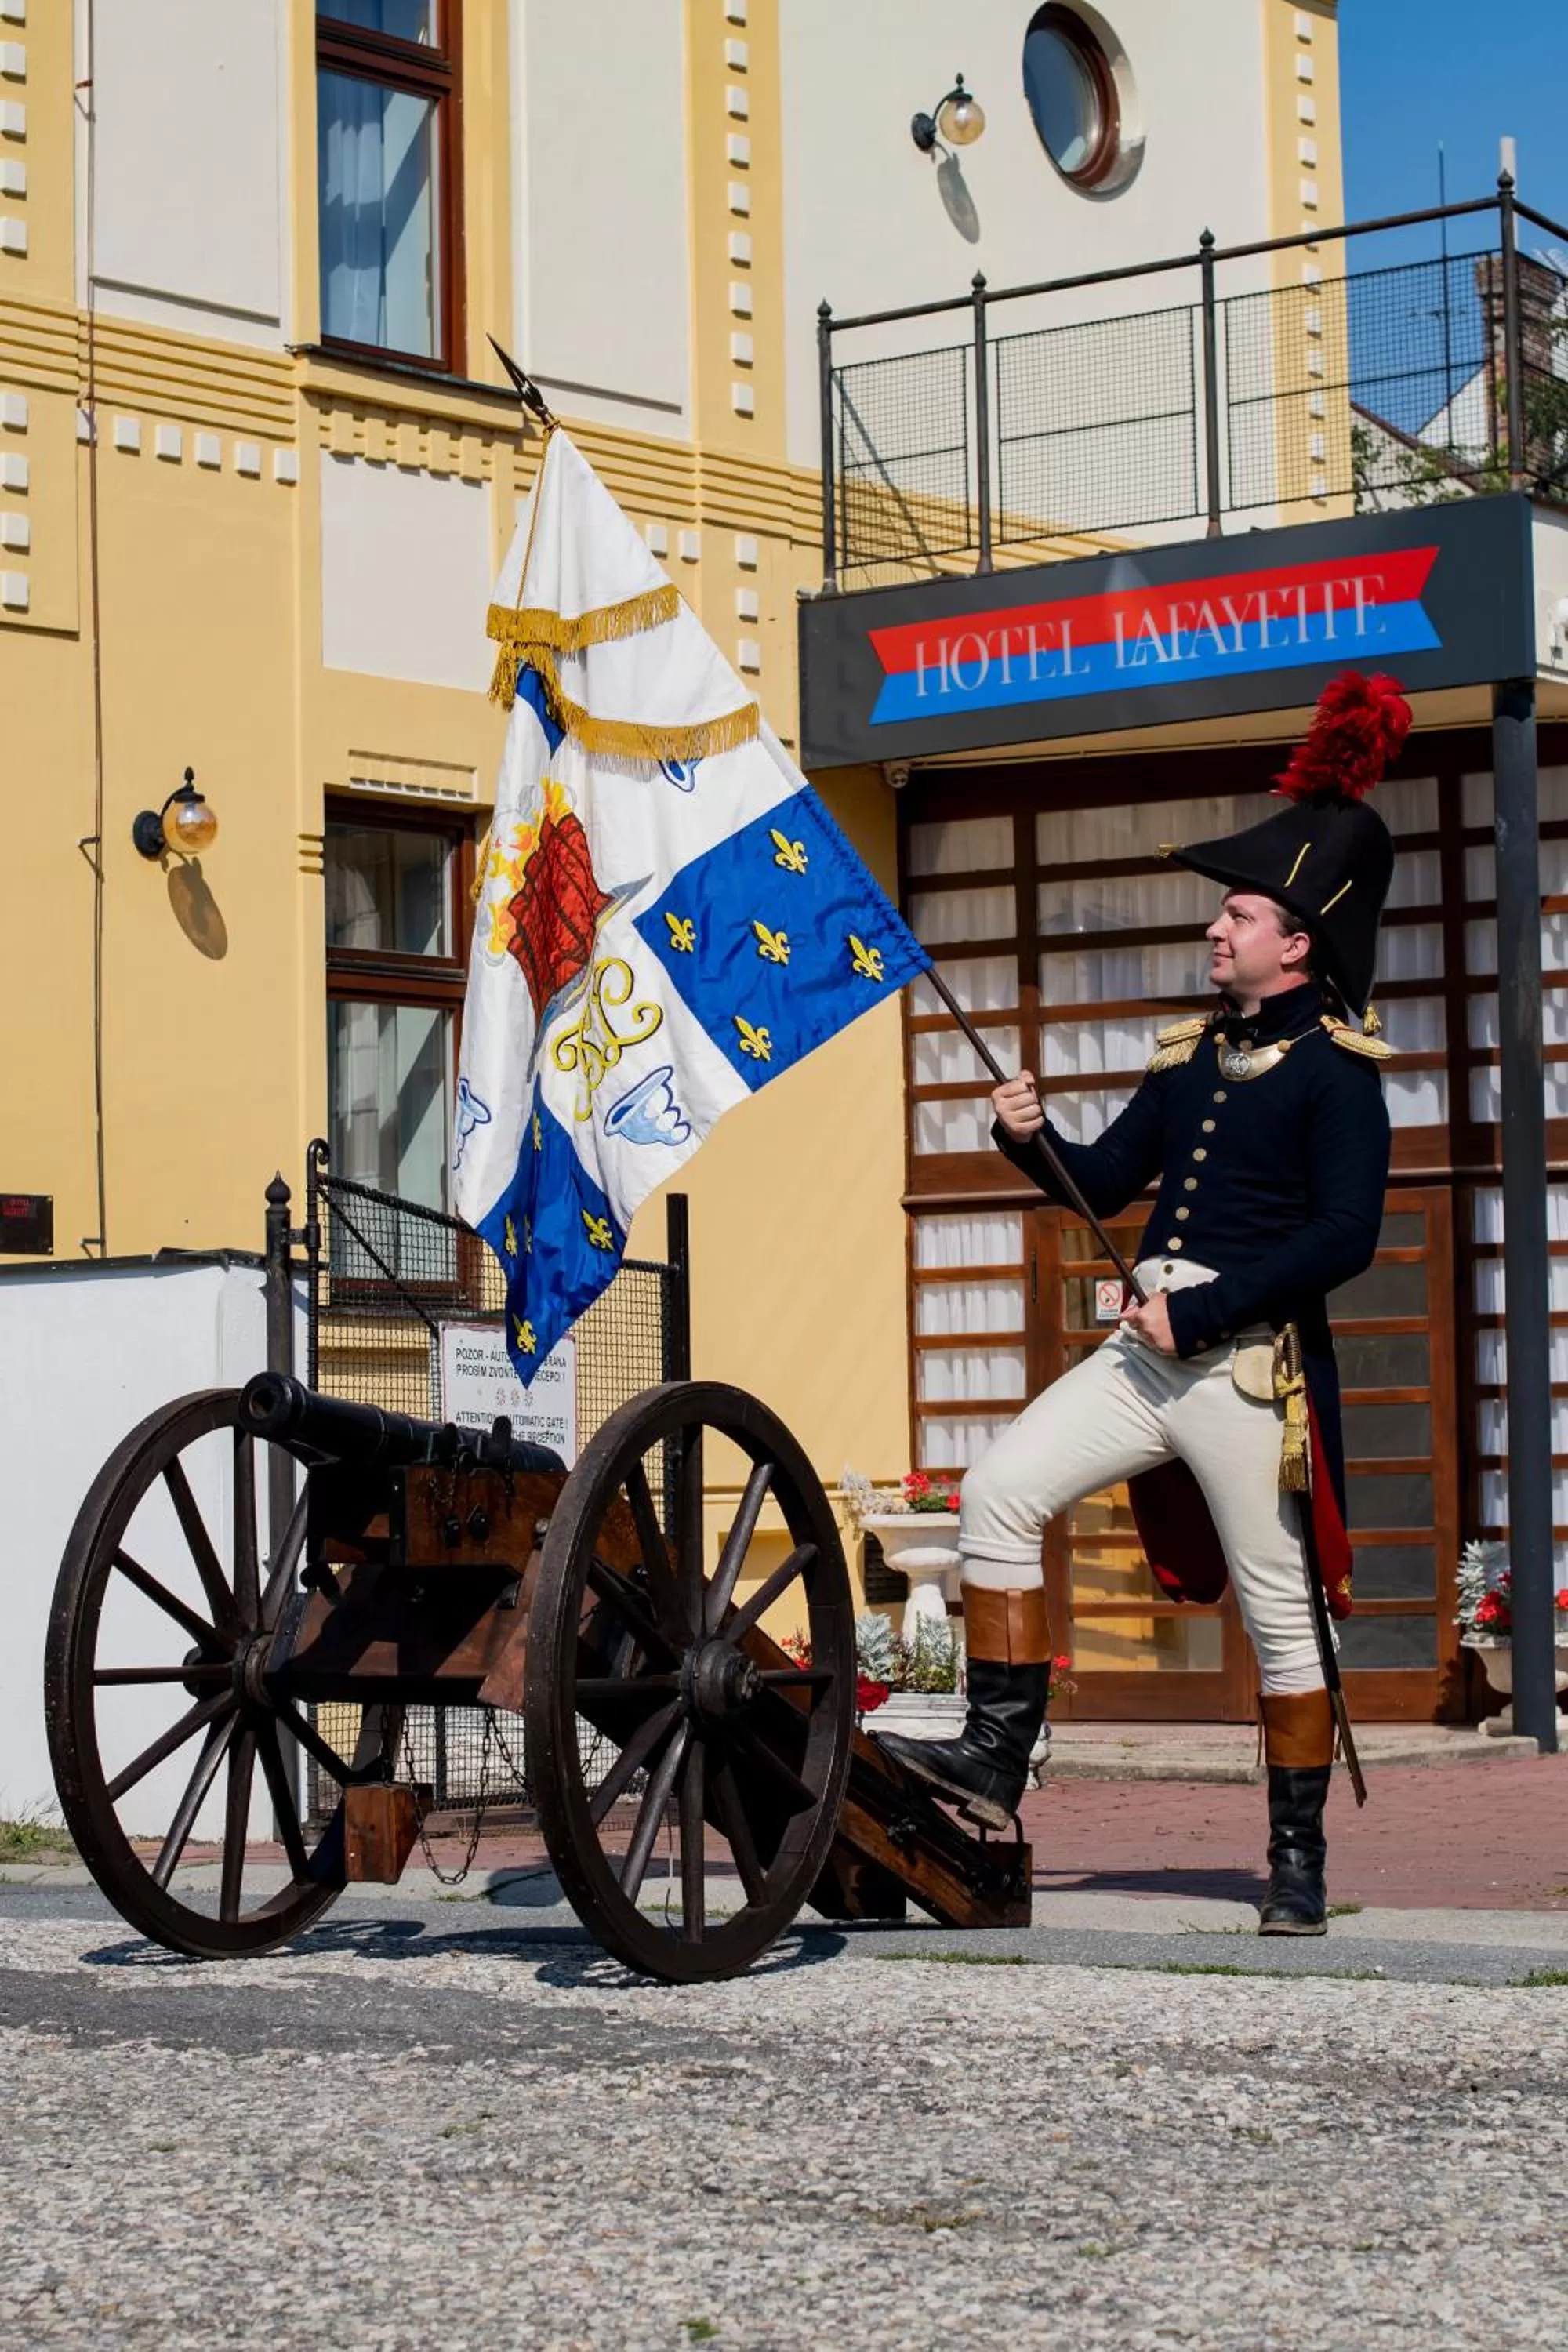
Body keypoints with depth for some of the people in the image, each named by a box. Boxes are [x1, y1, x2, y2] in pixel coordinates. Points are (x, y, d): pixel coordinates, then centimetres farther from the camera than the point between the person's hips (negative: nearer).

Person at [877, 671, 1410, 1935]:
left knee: (1280, 1612, 0)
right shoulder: (1194, 1051, 16)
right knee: (998, 1491, -5)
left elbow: (1346, 1237, -16)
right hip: (1149, 1352, 7)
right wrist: (1034, 1136, -1)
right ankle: (998, 1758, -3)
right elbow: (1106, 1183, 20)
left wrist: (1198, 1312, -17)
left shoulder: (1335, 1068, -7)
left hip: (1250, 1368, -7)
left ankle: (1300, 1861, 11)